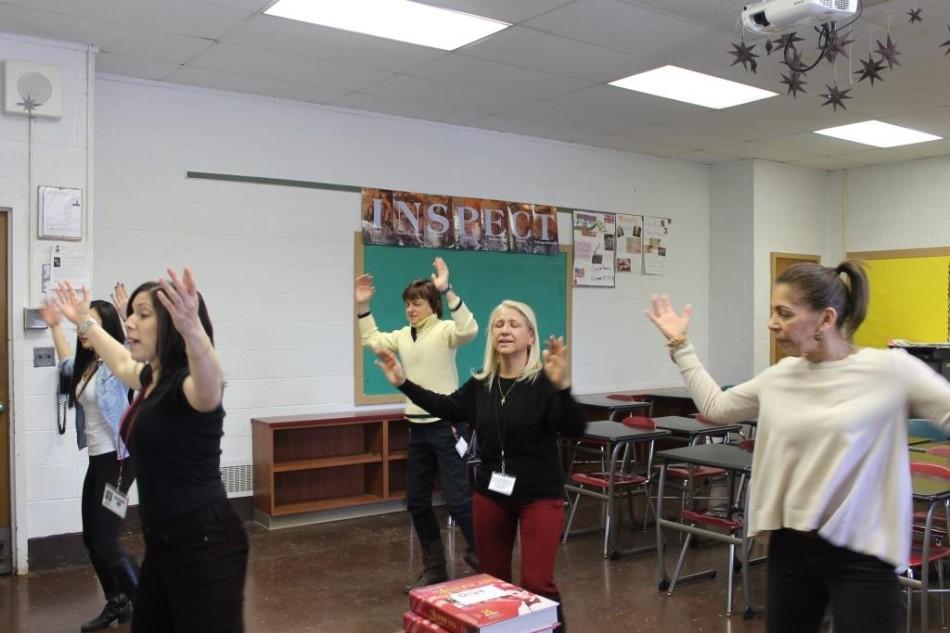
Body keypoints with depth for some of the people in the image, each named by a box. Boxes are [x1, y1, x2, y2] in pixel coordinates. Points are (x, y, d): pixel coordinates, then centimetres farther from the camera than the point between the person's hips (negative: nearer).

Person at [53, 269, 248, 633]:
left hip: (205, 541, -9)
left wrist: (192, 330, -64)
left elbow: (209, 389, -45)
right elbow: (122, 362, 33)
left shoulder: (186, 384, -19)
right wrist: (84, 322, 46)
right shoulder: (152, 378, 8)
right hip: (163, 540, 9)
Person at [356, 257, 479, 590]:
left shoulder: (444, 330, -10)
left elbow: (469, 329, -31)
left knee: (458, 499, -9)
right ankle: (434, 568, 24)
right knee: (416, 502, 11)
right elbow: (371, 340, 24)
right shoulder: (403, 336, 11)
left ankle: (481, 557, 11)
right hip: (418, 427, 8)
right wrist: (363, 306, 13)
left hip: (446, 426, -8)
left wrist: (447, 291, -39)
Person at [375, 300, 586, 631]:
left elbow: (574, 430, -28)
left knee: (536, 582, -3)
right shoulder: (481, 384, -3)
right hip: (490, 493, 5)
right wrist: (403, 382, 13)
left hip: (540, 496, -5)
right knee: (492, 579, 15)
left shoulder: (544, 382, -17)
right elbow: (448, 408, 16)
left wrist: (563, 387, -46)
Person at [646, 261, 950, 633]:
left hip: (860, 555, -5)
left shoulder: (890, 370, -11)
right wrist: (680, 344, 18)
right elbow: (714, 406, 17)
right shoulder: (781, 376, 4)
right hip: (789, 546, 5)